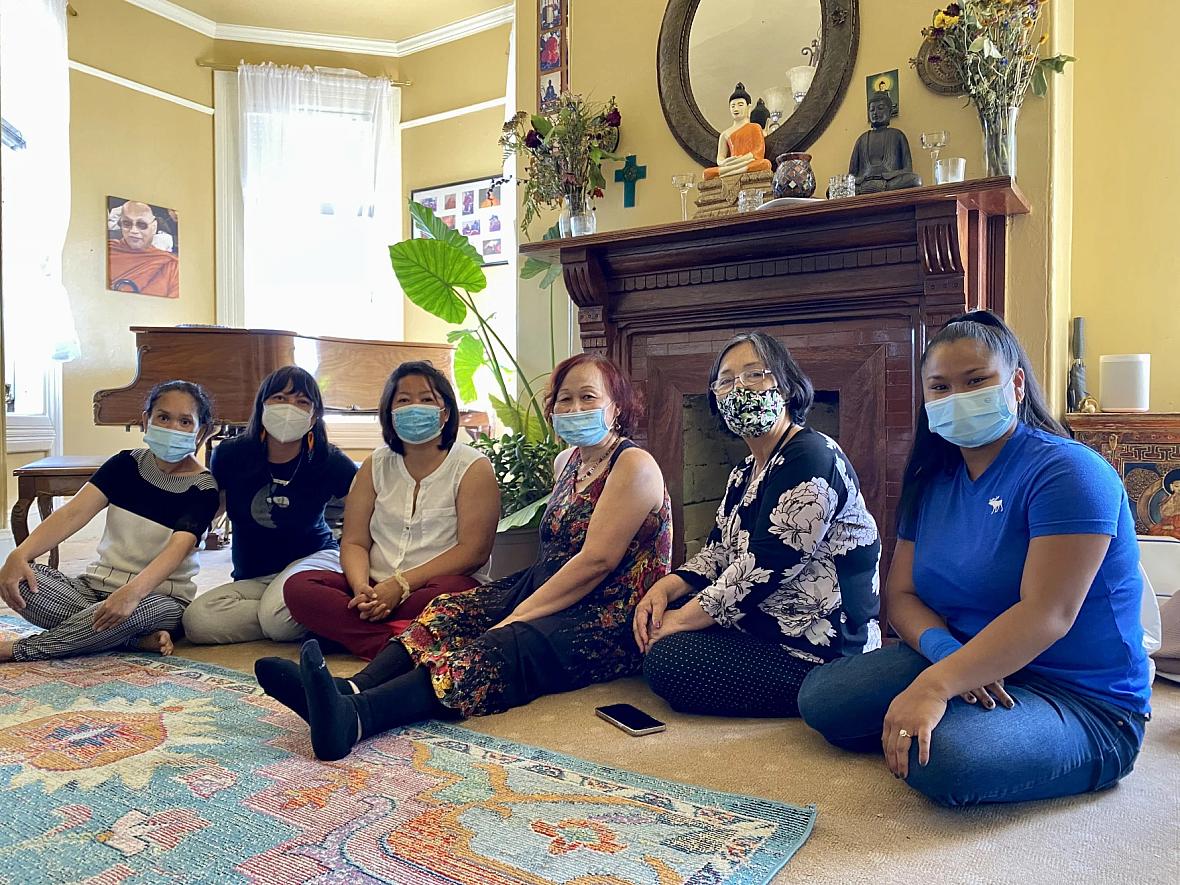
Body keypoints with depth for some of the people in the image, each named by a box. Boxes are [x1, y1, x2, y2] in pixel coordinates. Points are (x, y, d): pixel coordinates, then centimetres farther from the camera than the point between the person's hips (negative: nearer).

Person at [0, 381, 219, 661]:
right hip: (96, 588, 4)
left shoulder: (203, 489, -8)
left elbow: (179, 548, -24)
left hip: (158, 599, -4)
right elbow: (73, 513, -7)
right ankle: (137, 639, -21)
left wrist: (133, 591, -43)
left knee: (143, 610, -40)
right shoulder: (127, 464, 5)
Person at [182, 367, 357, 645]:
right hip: (251, 580, 5)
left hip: (314, 559, -5)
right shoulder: (230, 455, -4)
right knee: (197, 620, -25)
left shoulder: (328, 461, -10)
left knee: (279, 615, -38)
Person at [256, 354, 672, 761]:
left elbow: (597, 561, -19)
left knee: (501, 647, -33)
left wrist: (518, 616, -21)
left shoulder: (634, 466, -10)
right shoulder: (567, 461, 17)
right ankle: (351, 689, -37)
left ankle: (353, 716, -52)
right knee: (449, 612, -16)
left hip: (608, 621, -8)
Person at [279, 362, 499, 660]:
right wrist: (362, 589, -16)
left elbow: (474, 551, -10)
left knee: (446, 594, -38)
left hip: (442, 585, -4)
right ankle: (398, 647, -30)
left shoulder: (473, 467, 0)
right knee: (298, 586, -19)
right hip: (376, 588, 5)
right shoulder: (376, 465, 13)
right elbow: (354, 542, 7)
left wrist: (400, 585, -18)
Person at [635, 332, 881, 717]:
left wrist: (680, 620, -16)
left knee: (666, 660, -17)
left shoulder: (811, 458, -19)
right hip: (763, 624, 10)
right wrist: (664, 589, -5)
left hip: (817, 652, -10)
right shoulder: (745, 473, 13)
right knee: (648, 627, 8)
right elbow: (718, 553, 14)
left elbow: (762, 570, -24)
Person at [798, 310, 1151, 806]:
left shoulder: (1067, 471, -16)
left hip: (1082, 703, -6)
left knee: (945, 758, -35)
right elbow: (901, 594, 4)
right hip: (965, 664, 7)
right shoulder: (932, 481, 7)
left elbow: (1047, 614, -26)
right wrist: (945, 650, -19)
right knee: (821, 697, -12)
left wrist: (935, 684, -33)